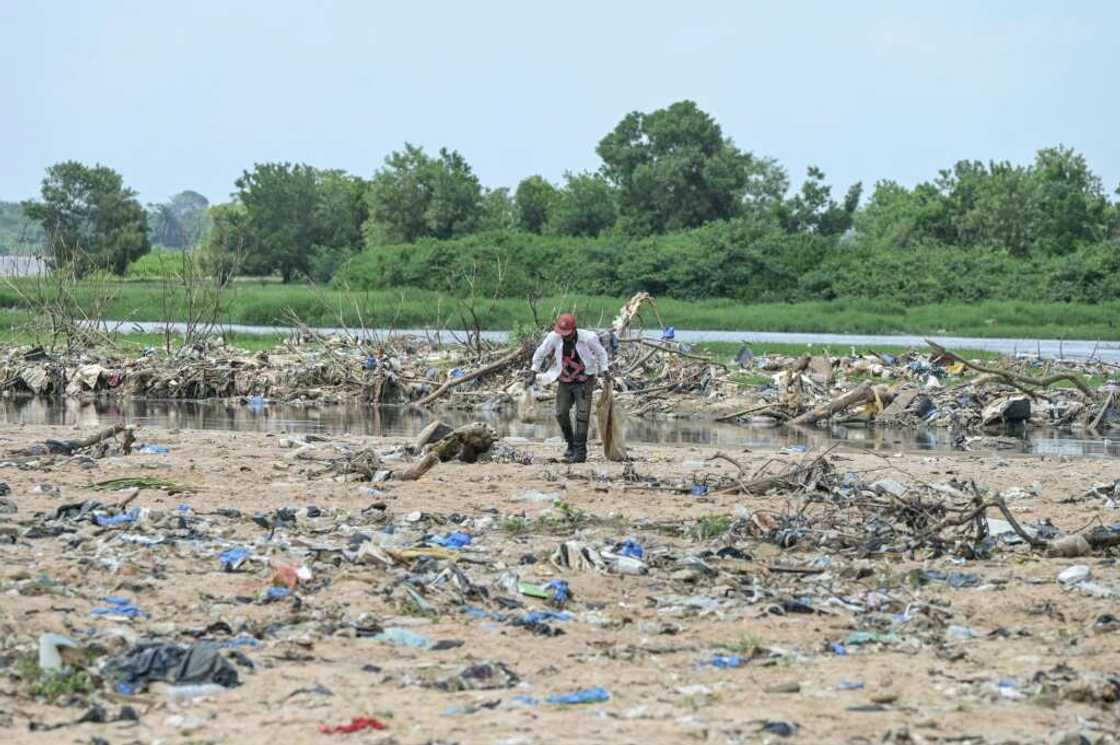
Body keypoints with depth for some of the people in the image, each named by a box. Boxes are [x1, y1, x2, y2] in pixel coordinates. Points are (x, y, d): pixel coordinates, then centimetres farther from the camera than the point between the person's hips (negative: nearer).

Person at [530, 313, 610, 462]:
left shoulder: (588, 338, -20)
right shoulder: (554, 337, -14)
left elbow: (601, 353, 0)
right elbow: (540, 353, 2)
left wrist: (605, 370, -2)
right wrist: (533, 372, 5)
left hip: (584, 381, -4)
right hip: (565, 381, 4)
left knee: (582, 415, -11)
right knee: (561, 414, 1)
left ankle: (580, 452, -11)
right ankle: (571, 445, 21)